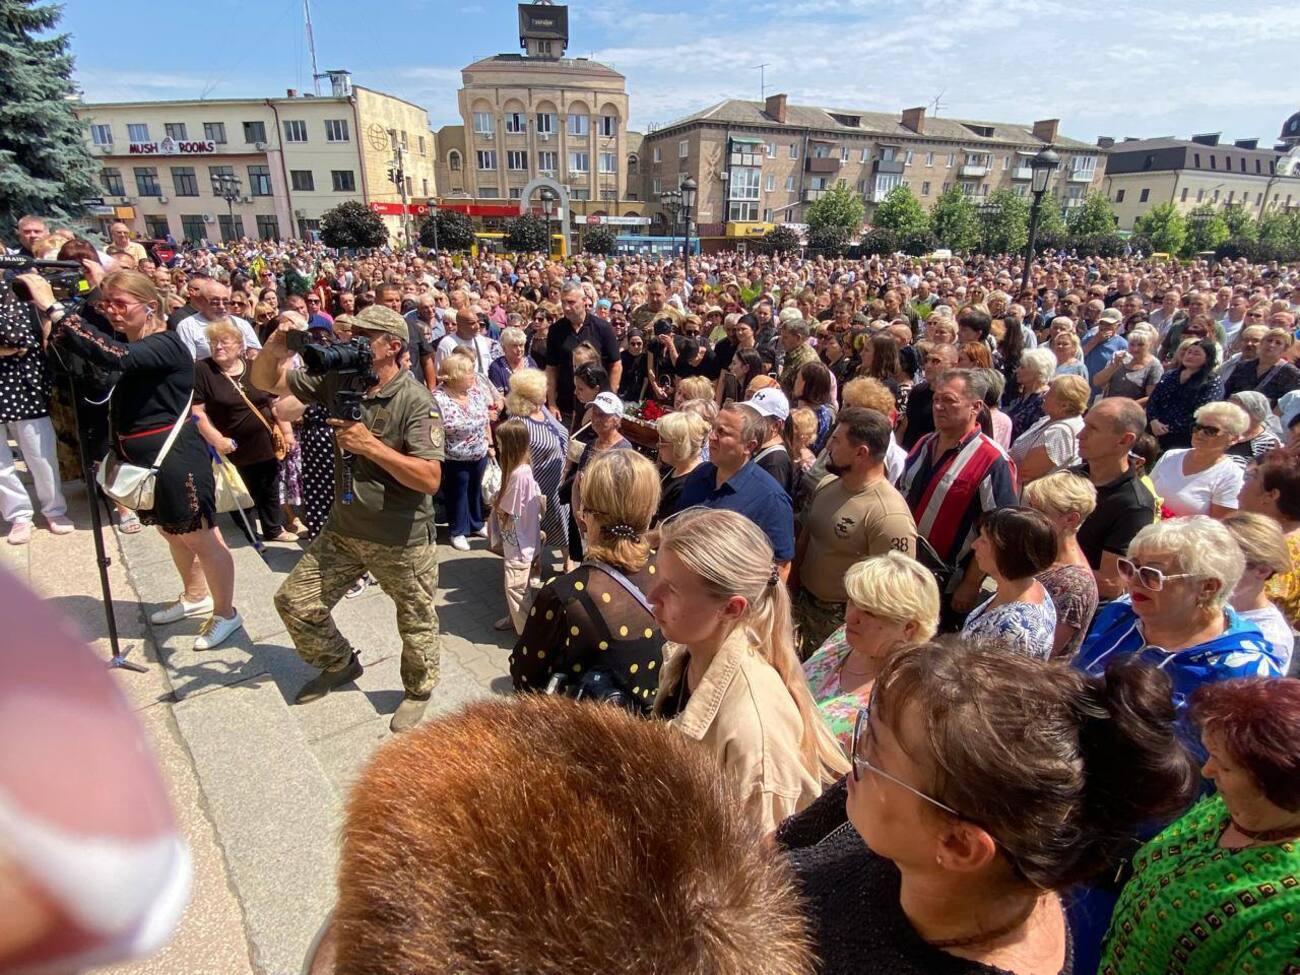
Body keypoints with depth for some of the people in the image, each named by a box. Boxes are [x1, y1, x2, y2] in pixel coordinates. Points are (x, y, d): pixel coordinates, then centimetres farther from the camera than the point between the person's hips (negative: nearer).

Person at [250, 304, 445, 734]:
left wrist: (370, 445, -31)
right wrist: (273, 351, -15)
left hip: (402, 541, -6)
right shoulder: (338, 378, -2)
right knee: (295, 602, 14)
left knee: (416, 623, 11)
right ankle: (340, 664, 40)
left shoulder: (416, 401, -20)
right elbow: (265, 382, 6)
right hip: (343, 529, 6)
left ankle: (418, 689, 39)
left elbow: (430, 479, -27)